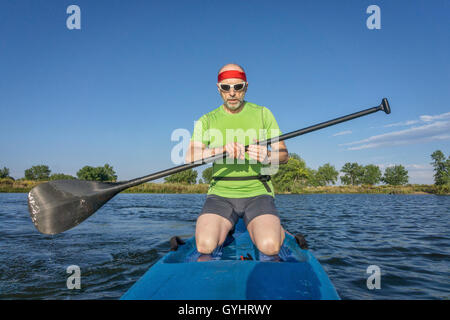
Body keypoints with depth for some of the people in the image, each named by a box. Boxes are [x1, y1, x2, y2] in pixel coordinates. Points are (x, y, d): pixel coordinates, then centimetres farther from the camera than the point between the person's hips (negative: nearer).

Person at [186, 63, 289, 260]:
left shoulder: (262, 114, 8)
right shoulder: (207, 120, 8)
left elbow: (284, 154, 5)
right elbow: (190, 156, -8)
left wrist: (267, 156, -20)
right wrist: (222, 149, -27)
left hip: (257, 193, 0)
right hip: (220, 194, 1)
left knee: (269, 247, -23)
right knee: (205, 246, -24)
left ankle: (278, 229, 12)